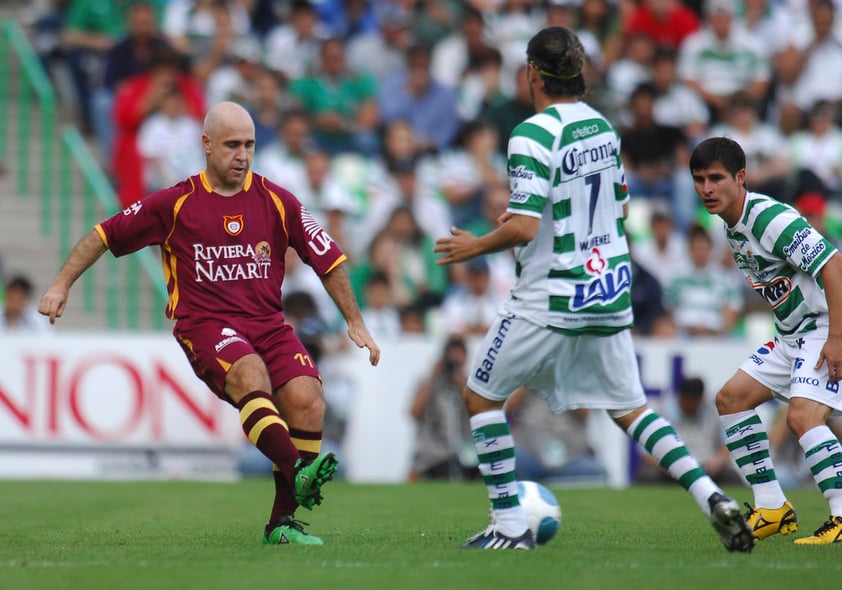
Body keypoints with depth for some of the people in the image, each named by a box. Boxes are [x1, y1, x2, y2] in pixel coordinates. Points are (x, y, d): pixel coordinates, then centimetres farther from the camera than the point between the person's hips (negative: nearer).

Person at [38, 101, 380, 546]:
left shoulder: (277, 202, 8)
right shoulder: (175, 204, 4)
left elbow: (328, 261, 14)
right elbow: (104, 236, 12)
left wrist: (355, 322, 13)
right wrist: (62, 284, 7)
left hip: (268, 322, 3)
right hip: (204, 323, -3)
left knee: (306, 399, -21)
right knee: (250, 374, -35)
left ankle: (281, 522, -11)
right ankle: (298, 473, -54)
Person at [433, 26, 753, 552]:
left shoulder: (533, 135, -17)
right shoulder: (602, 125, 7)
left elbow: (523, 228, -23)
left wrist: (475, 246, -5)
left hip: (551, 300, -7)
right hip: (610, 291, 7)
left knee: (481, 396, 9)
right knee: (630, 408, 16)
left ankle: (509, 527, 6)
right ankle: (713, 498, -2)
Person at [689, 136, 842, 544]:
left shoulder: (771, 219, -22)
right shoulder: (733, 225, 7)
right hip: (792, 334, 11)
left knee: (802, 415, -26)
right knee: (731, 398, 10)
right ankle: (773, 509, 13)